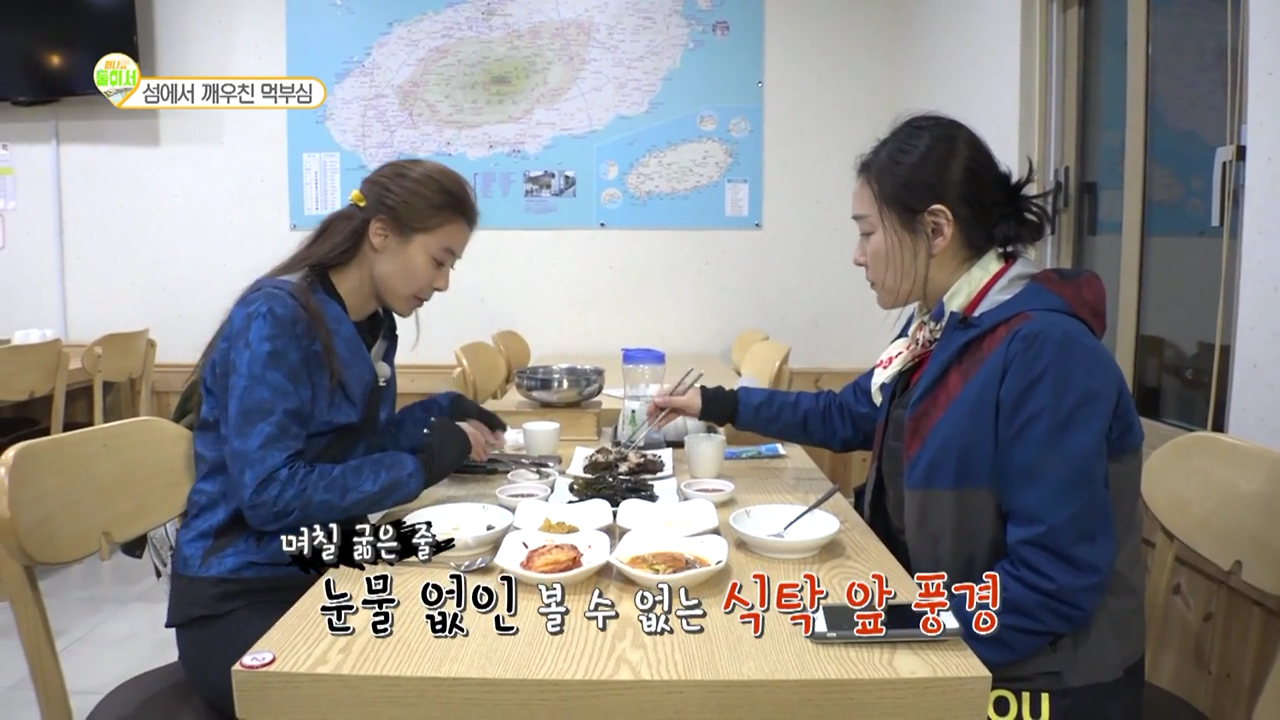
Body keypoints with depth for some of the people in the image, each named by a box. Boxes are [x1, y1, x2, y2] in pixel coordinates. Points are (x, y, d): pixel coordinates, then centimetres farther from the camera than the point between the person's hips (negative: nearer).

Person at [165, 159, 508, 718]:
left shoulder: (375, 324, 5)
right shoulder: (276, 319, -19)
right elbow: (268, 495, -26)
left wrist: (443, 414, -1)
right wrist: (420, 468, -23)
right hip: (241, 598, -7)